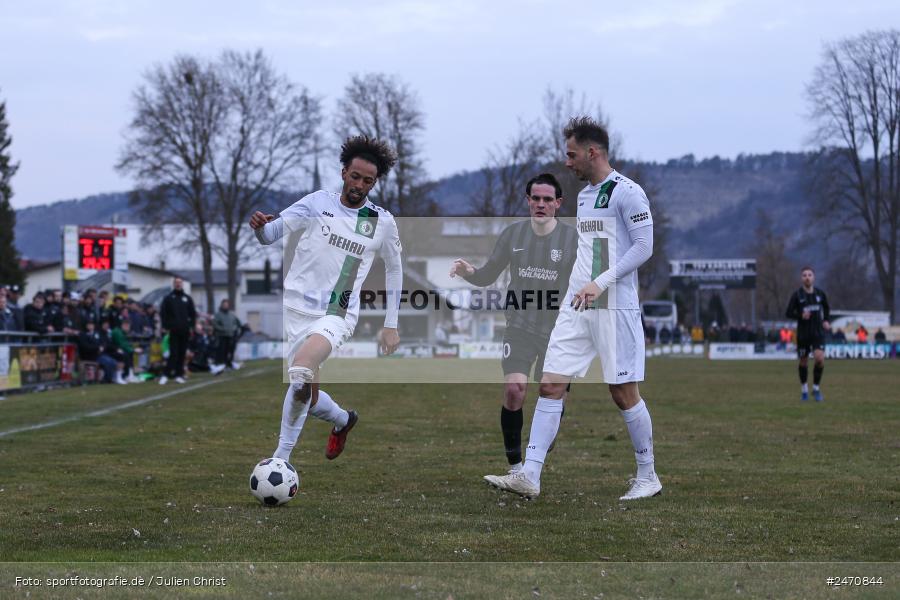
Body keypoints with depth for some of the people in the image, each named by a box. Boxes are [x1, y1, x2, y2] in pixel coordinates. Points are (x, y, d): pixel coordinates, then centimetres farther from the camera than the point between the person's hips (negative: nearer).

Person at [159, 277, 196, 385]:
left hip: (185, 331, 3)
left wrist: (192, 326, 3)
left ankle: (178, 375, 10)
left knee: (182, 354, 4)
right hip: (173, 330, -3)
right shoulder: (168, 298, 5)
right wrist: (165, 327, -7)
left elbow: (193, 314, 13)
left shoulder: (188, 299, 13)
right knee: (173, 353, -10)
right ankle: (166, 375, -10)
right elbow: (163, 313, 1)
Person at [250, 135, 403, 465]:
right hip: (297, 307, 2)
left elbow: (394, 268, 16)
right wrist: (259, 227, -24)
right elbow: (272, 233, 1)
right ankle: (343, 419, 41)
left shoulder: (383, 222, 2)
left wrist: (391, 325, 15)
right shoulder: (318, 202, 1)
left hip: (337, 315, -2)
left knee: (301, 370, -30)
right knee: (308, 396, 6)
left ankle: (280, 459, -22)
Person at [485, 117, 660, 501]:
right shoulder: (584, 195, 16)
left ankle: (647, 476, 14)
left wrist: (601, 282, -21)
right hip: (577, 308, 8)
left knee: (624, 394, -2)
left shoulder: (626, 192, -9)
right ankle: (529, 476, -5)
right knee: (550, 386, -2)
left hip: (615, 308, -8)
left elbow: (644, 246, -15)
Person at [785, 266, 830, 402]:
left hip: (818, 333, 1)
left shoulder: (820, 294, 3)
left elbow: (827, 309, 19)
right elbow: (788, 313, -2)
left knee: (820, 359, -17)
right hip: (803, 334, 0)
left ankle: (816, 388, 2)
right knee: (803, 362, 8)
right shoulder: (797, 295, -4)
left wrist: (826, 321, 1)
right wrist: (800, 316, -20)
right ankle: (804, 389, 30)